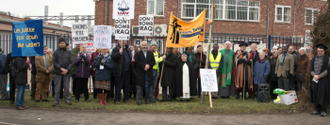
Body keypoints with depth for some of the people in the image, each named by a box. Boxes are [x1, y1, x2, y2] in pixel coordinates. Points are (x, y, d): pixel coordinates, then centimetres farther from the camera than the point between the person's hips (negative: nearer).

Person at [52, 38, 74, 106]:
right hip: (58, 73, -1)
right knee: (57, 87, 2)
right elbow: (54, 62, -3)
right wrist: (61, 68, -13)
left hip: (66, 72, 1)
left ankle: (67, 100, 13)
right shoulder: (56, 53, 4)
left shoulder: (69, 52, 8)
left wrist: (67, 70, -11)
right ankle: (56, 100, 8)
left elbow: (71, 62, 2)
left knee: (67, 87, 5)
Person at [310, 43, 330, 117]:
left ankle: (323, 110, 5)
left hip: (323, 80, -4)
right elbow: (311, 69, 9)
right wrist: (314, 75, -10)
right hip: (315, 80, 4)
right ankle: (317, 109, 14)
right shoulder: (314, 59, 12)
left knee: (323, 95, -2)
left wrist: (319, 76, -14)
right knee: (315, 95, 6)